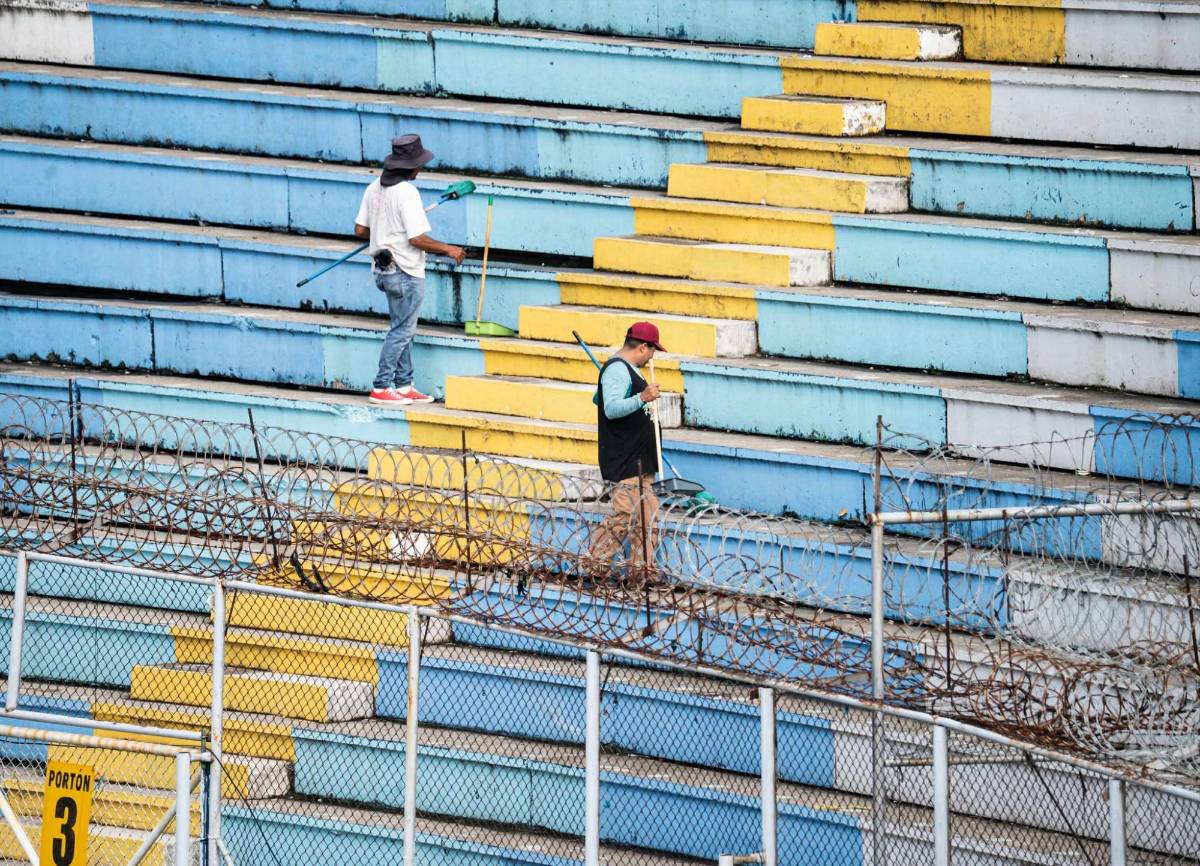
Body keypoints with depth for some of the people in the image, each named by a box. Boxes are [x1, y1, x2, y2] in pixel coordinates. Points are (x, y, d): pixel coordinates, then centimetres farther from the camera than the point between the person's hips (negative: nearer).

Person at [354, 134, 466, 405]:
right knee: (402, 331, 0)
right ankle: (381, 388, 1)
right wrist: (448, 249, -10)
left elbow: (360, 230, 8)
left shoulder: (375, 188, 4)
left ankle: (403, 385, 21)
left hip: (384, 268, 9)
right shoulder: (406, 193, -21)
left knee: (403, 329, 16)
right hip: (406, 272, -9)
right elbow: (417, 239, -23)